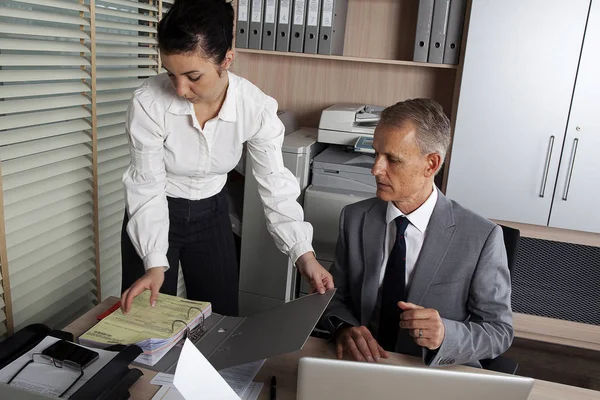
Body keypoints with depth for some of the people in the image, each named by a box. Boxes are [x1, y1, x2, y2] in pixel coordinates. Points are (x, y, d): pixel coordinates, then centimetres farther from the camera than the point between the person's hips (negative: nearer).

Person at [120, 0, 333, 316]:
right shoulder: (148, 103, -27)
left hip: (211, 214, 2)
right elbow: (148, 187, -19)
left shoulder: (257, 108, -22)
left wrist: (304, 254, -23)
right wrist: (155, 263, -26)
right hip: (155, 216, -1)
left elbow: (275, 185, -15)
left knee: (221, 320, 11)